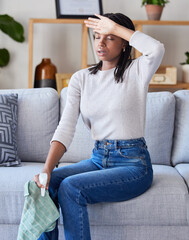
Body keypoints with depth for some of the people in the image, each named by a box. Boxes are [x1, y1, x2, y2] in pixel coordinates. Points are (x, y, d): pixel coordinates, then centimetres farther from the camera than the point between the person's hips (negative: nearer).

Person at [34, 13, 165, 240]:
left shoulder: (136, 71, -4)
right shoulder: (81, 78, 7)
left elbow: (156, 48, -29)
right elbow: (65, 128, -4)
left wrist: (114, 27, -14)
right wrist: (47, 168, -20)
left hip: (133, 163, -5)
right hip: (98, 159, 5)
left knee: (70, 187, -27)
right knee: (43, 184, -19)